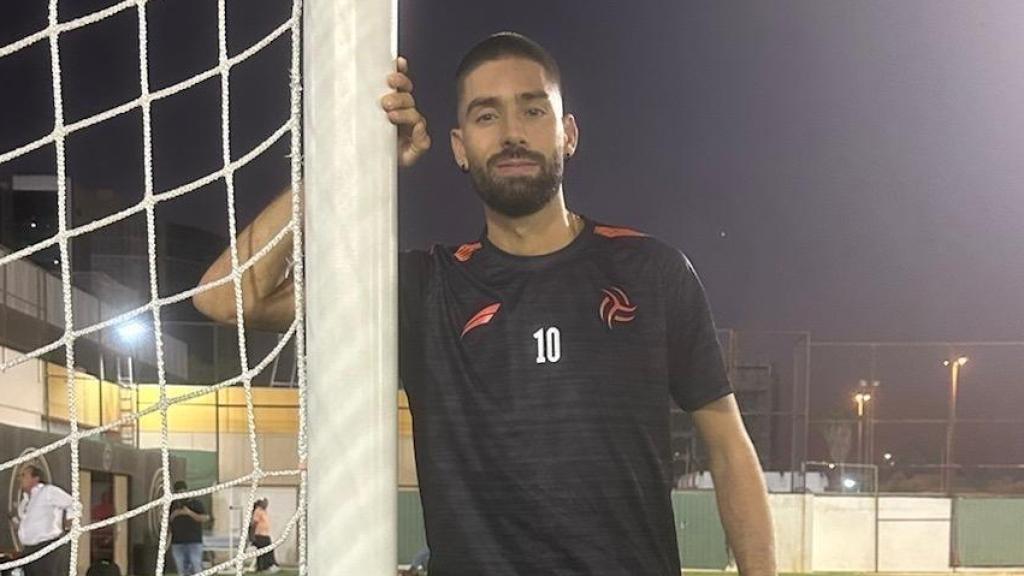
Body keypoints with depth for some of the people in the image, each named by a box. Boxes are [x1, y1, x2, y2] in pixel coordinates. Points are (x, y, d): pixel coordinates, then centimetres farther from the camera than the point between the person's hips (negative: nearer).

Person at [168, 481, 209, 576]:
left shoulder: (196, 503, 1)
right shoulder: (172, 505, 11)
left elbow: (206, 518, -12)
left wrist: (190, 513, -22)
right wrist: (173, 515, -11)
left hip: (194, 542, -3)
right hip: (177, 542, 3)